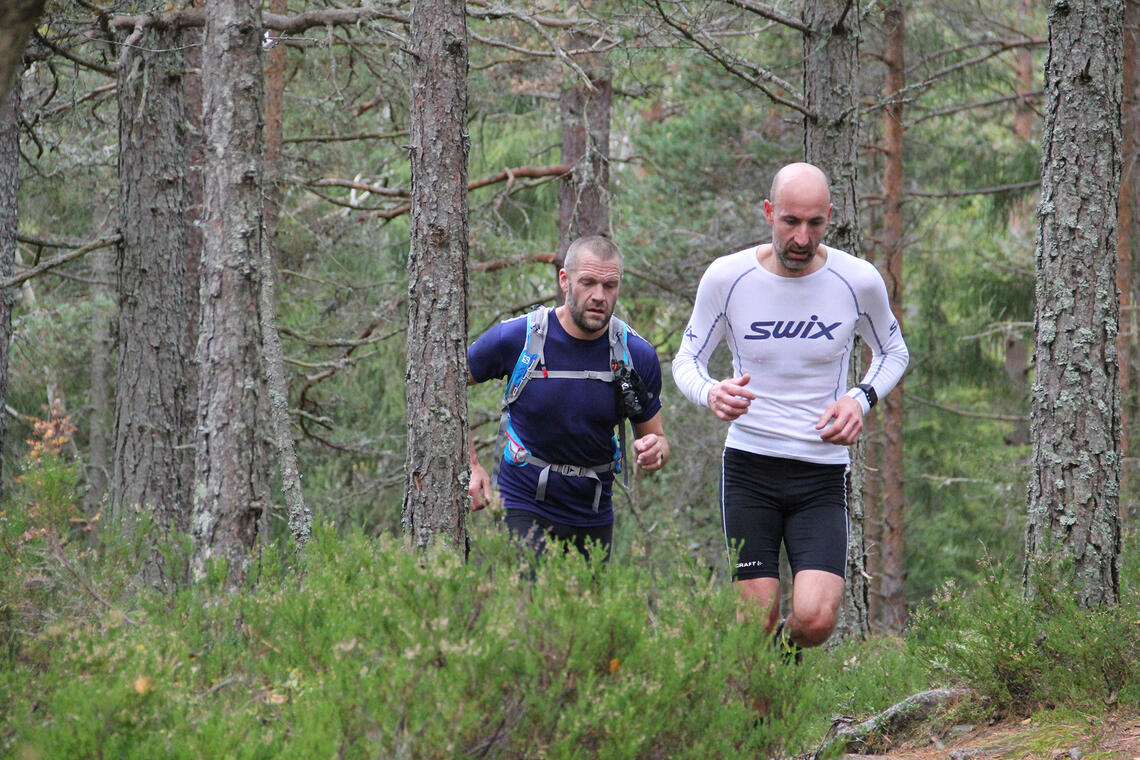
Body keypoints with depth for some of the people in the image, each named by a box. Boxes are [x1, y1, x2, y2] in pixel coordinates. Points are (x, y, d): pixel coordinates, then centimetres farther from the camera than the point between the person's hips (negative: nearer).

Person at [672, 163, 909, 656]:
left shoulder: (858, 281, -4)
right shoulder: (727, 277, -6)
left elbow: (893, 353, 15)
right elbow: (687, 359, 6)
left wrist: (861, 399, -6)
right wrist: (710, 393, -18)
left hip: (823, 474, 0)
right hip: (749, 466, 0)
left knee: (816, 619, -16)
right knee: (756, 622, -7)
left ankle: (787, 652, 19)